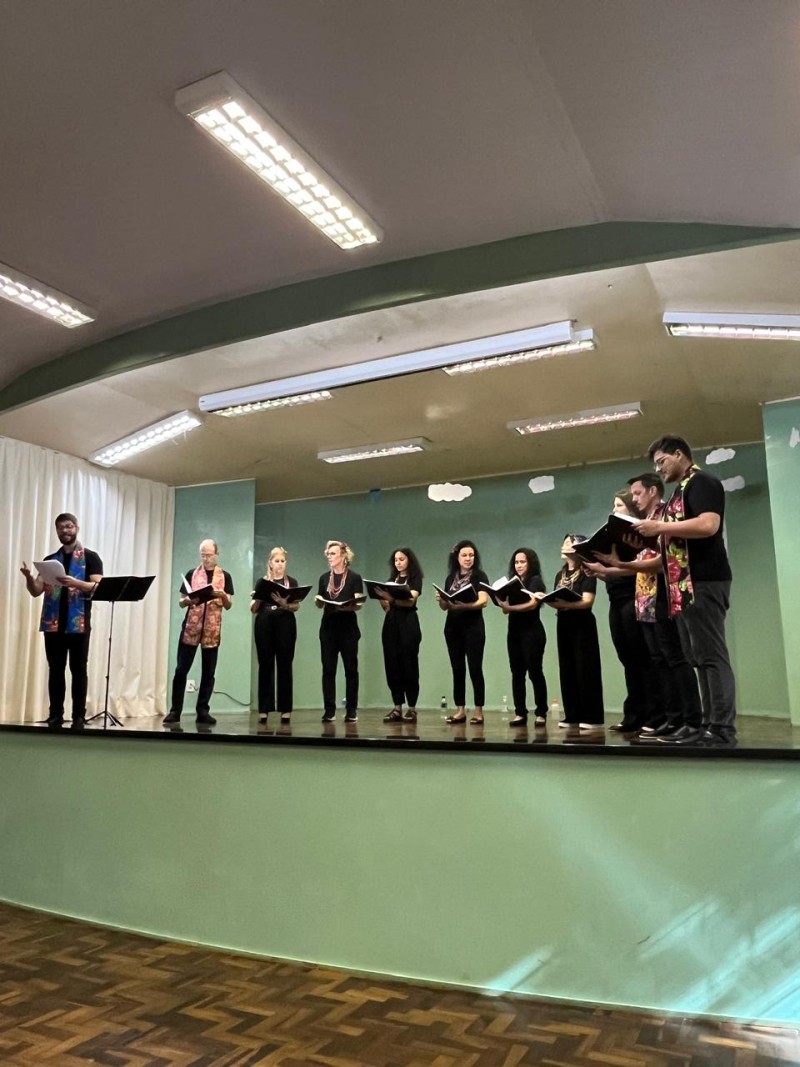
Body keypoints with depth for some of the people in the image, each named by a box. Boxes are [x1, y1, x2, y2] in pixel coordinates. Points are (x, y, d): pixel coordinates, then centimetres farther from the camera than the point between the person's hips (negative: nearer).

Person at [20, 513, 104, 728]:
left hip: (78, 623, -4)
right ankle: (55, 715, 11)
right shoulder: (50, 560, 15)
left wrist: (75, 583, -26)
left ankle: (79, 716, 4)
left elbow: (98, 587, -9)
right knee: (55, 669, 6)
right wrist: (29, 577, -12)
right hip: (53, 622, 4)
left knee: (78, 669, 0)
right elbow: (36, 591, 9)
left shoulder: (90, 557, 3)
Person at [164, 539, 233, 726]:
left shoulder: (225, 576, 6)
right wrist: (189, 599, -13)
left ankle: (203, 711, 11)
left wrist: (222, 595, -16)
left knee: (208, 672, 4)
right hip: (190, 628, 0)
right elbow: (181, 602, 9)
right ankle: (175, 710, 6)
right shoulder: (191, 574, 7)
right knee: (182, 669, 0)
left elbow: (228, 606, 5)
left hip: (212, 629, 0)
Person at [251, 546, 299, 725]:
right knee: (265, 665, 1)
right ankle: (264, 709, 5)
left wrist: (284, 604, -23)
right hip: (264, 624, 1)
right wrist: (256, 599, -11)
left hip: (285, 624, -1)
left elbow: (296, 606, -3)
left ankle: (285, 709, 3)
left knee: (284, 665, -1)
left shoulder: (291, 582, 8)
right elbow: (253, 609, 10)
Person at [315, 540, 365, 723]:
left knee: (350, 668, 1)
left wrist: (346, 606, -24)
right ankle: (329, 710, 7)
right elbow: (320, 604, 15)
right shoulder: (324, 578, 11)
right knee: (328, 669, 2)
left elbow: (359, 605, -5)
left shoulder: (354, 578, -1)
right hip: (328, 627, 3)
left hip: (348, 626, -3)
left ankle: (351, 710, 7)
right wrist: (318, 600, -8)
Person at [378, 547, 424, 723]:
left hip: (408, 622, -5)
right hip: (391, 622, 5)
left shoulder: (415, 578, 2)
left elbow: (410, 600, -14)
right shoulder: (391, 579, 17)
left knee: (408, 664, -4)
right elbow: (387, 606, 12)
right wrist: (382, 599, -10)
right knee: (392, 664, 2)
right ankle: (397, 707, 6)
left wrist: (392, 598, -29)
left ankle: (412, 708, -1)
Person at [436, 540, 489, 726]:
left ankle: (479, 711, 2)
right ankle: (460, 710, 12)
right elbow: (445, 606, 13)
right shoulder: (450, 578, 12)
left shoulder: (479, 576, -2)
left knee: (475, 668, -4)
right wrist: (440, 601, -10)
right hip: (452, 627, 5)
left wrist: (462, 605, -29)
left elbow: (483, 601, -15)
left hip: (473, 627, -5)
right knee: (457, 669, 6)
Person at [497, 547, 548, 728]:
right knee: (517, 673, 3)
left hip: (532, 632, -6)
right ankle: (520, 713, 5)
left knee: (534, 672, -4)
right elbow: (506, 609, 9)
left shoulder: (536, 581, -2)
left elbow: (532, 604, -18)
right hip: (514, 631, 6)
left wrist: (510, 607, -28)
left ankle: (541, 713, 2)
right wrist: (502, 602, -13)